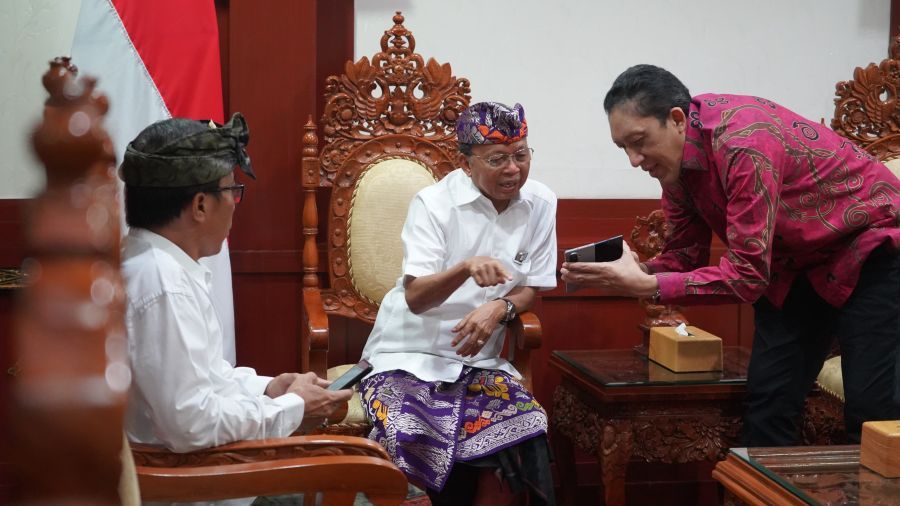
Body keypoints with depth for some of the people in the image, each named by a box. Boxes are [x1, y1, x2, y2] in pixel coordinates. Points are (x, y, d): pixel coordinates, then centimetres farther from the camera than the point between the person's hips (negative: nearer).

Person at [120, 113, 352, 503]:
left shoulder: (153, 262, 5)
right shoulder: (162, 285, -27)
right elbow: (193, 423, -29)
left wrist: (267, 387, 3)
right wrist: (293, 407, -16)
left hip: (175, 458, 10)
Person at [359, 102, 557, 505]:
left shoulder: (541, 203, -1)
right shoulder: (433, 204, -11)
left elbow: (530, 288, 6)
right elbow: (415, 298, -20)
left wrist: (500, 307, -17)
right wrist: (466, 268, -39)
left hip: (478, 360, 3)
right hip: (410, 355, -3)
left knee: (527, 435, -22)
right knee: (415, 443, -29)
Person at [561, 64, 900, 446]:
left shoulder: (744, 141, -33)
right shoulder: (675, 157, -7)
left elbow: (747, 274, -33)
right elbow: (686, 255, -2)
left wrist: (646, 286, -36)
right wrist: (632, 270, -22)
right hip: (796, 262, 8)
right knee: (767, 402, 1)